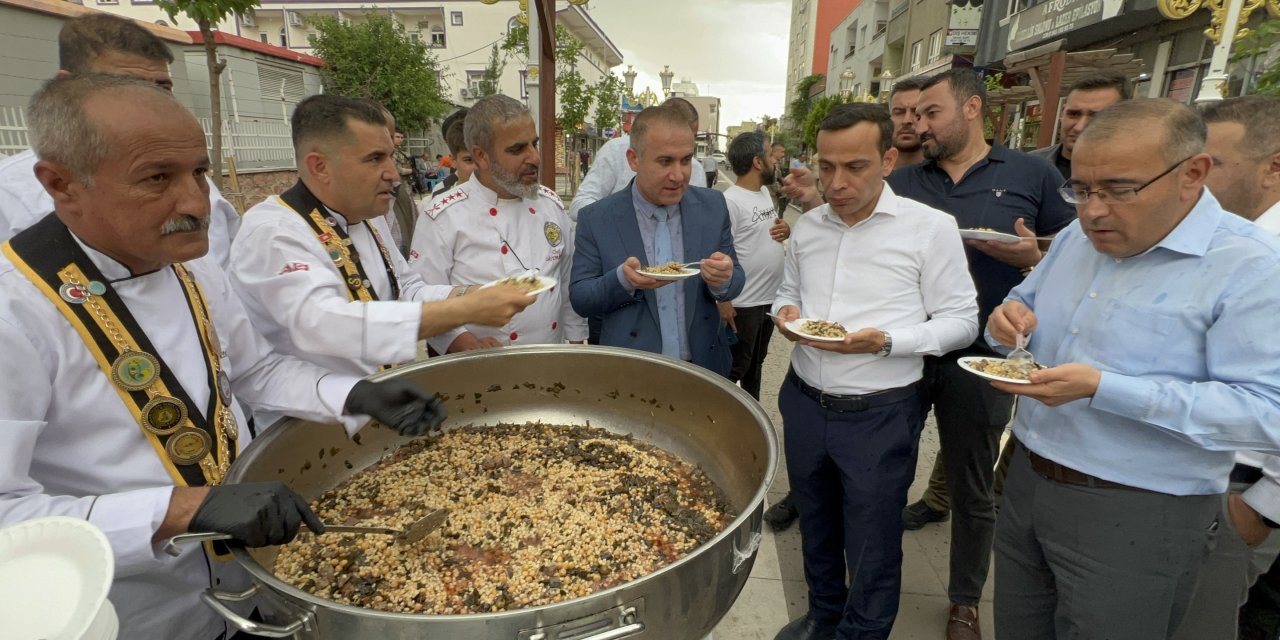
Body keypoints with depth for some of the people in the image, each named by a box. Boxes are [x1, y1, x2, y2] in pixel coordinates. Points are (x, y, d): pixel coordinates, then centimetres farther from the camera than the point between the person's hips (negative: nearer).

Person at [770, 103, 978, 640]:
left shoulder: (931, 228, -11)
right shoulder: (807, 227, 4)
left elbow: (961, 321, -8)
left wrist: (885, 341, -24)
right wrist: (786, 313, -7)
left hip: (879, 414, -5)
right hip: (804, 402, 5)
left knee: (872, 550, 11)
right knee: (816, 527, 24)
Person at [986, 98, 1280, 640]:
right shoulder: (1075, 238, 5)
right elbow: (1025, 305, 18)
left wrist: (1103, 388, -30)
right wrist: (1009, 321, -7)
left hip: (1138, 518, -6)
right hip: (1026, 484, 6)